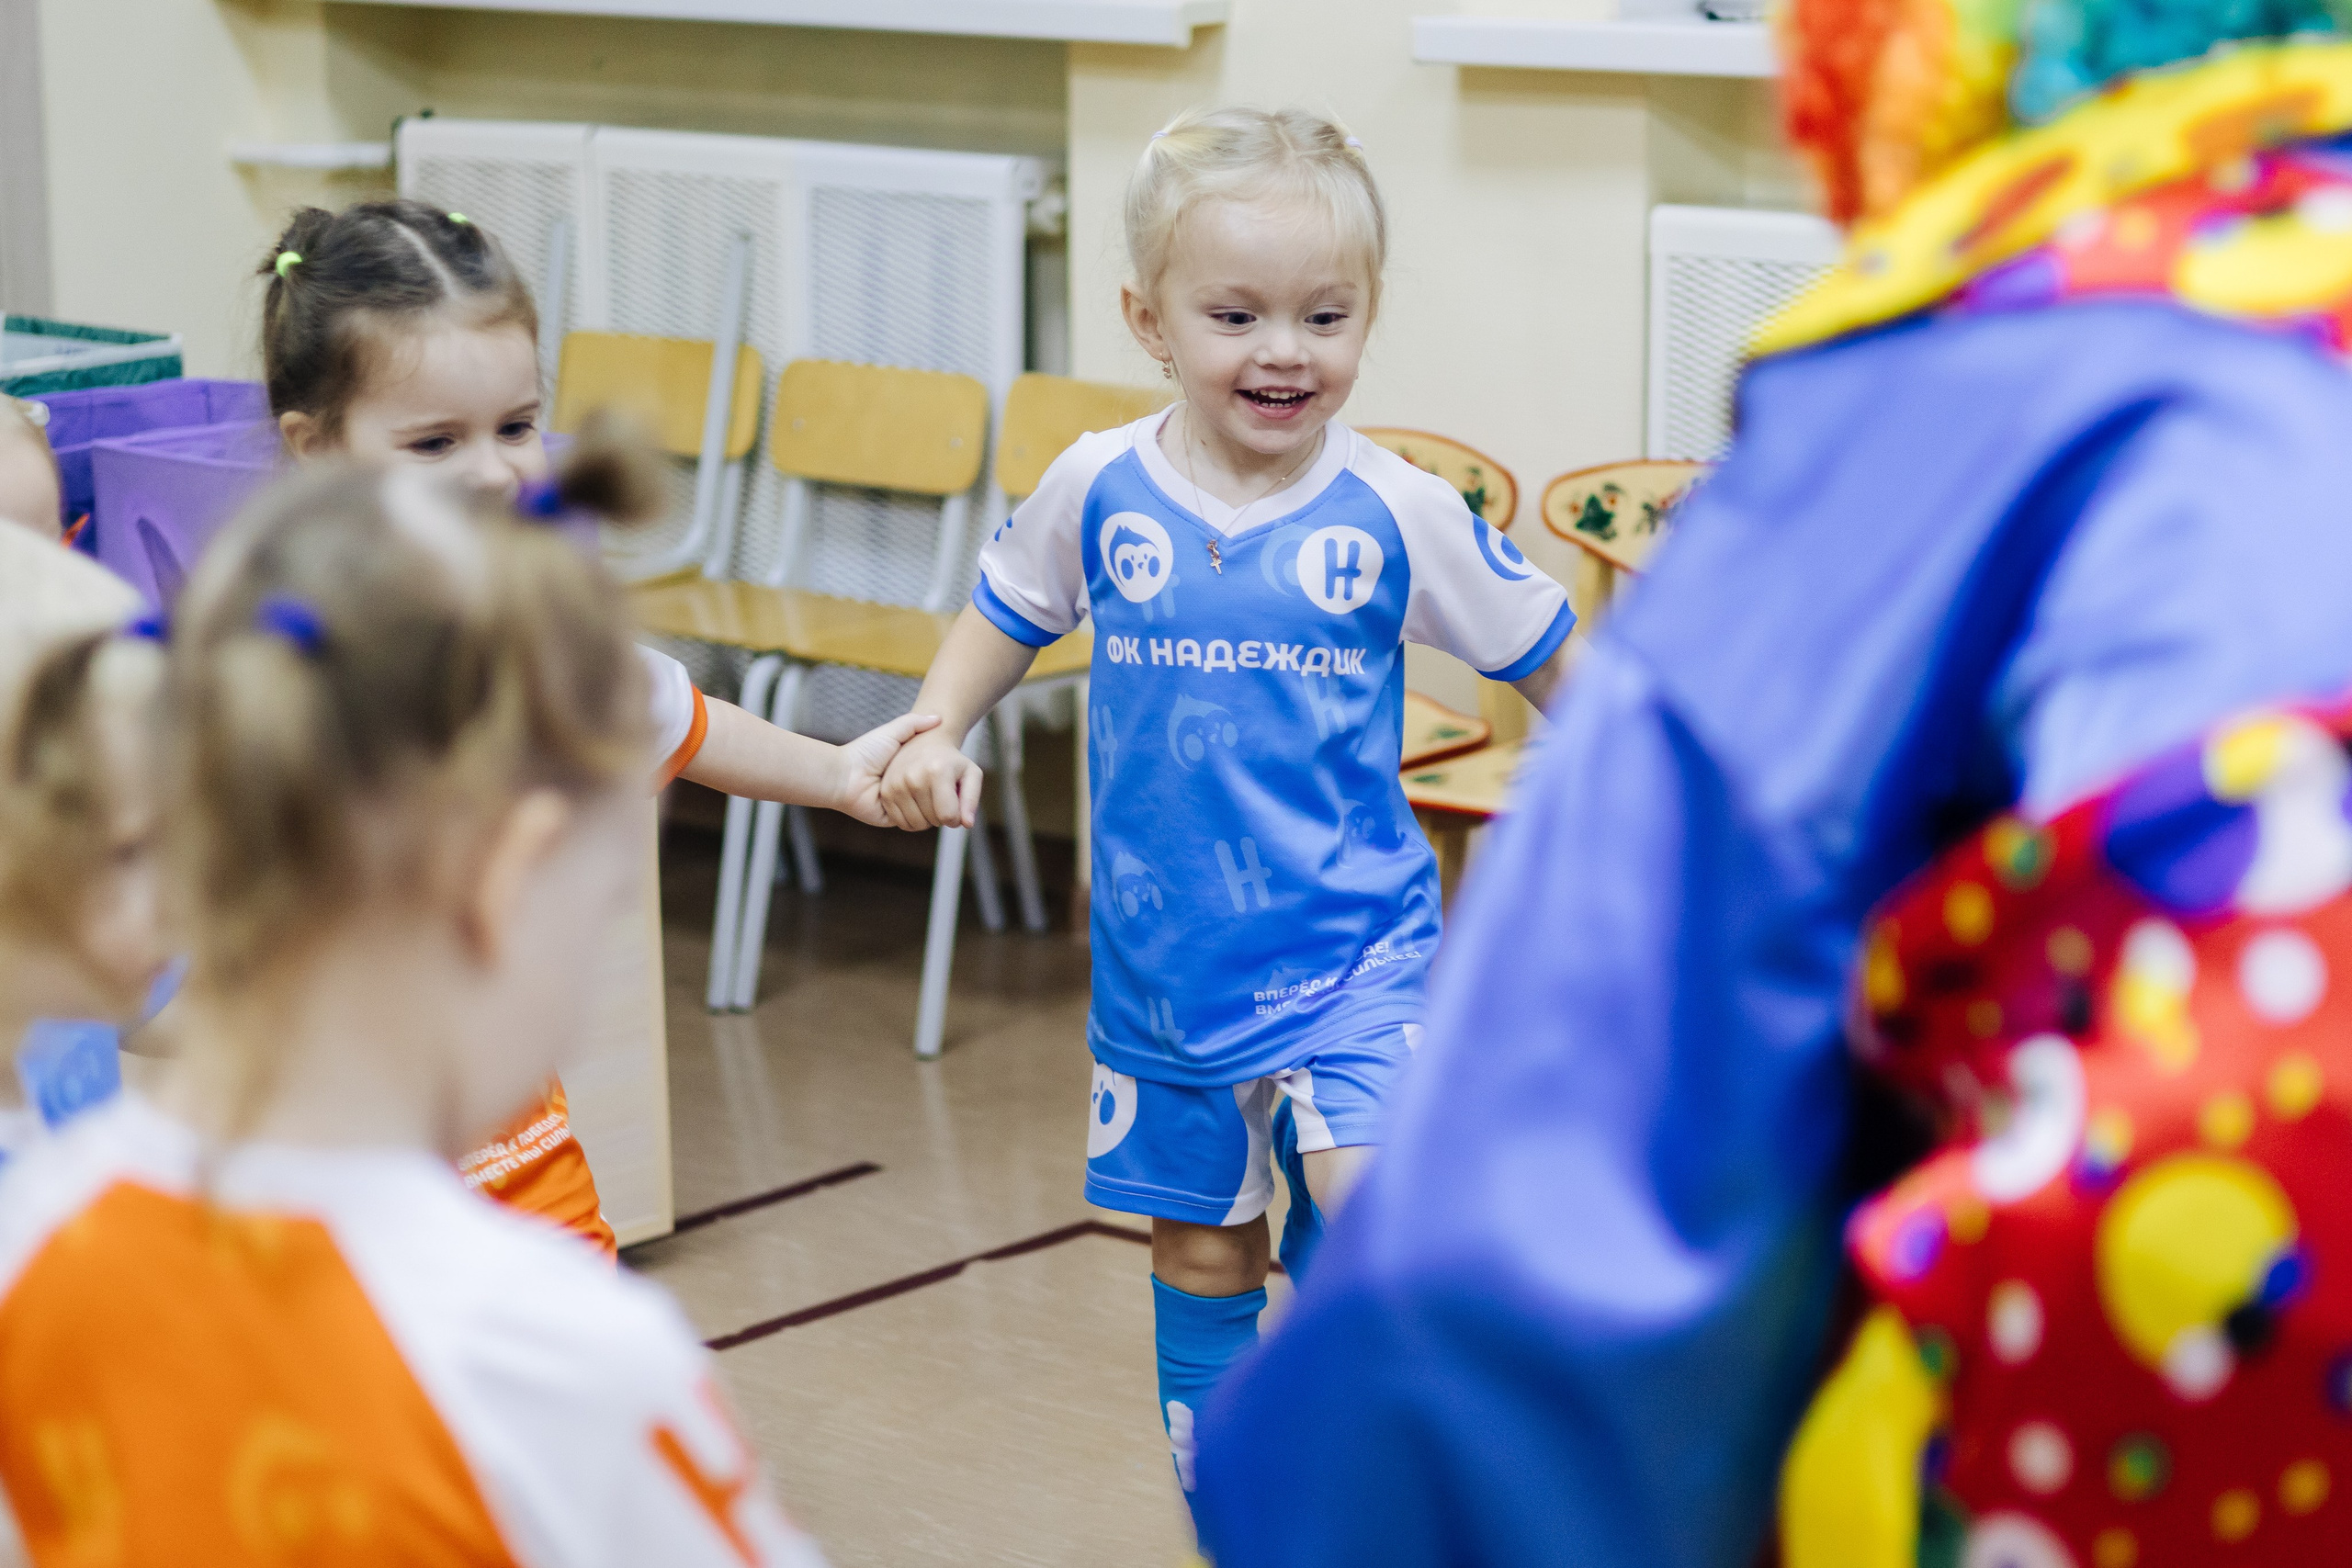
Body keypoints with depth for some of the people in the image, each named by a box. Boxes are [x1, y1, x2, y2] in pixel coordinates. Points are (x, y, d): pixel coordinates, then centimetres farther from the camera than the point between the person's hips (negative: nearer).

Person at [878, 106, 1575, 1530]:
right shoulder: (1099, 490, -4)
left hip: (1352, 945, -3)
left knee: (1367, 1198, -26)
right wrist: (937, 735, 1)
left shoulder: (1398, 515, -9)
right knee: (1202, 1255, 14)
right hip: (1163, 953, 3)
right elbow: (1006, 616, 15)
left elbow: (1547, 658, 3)